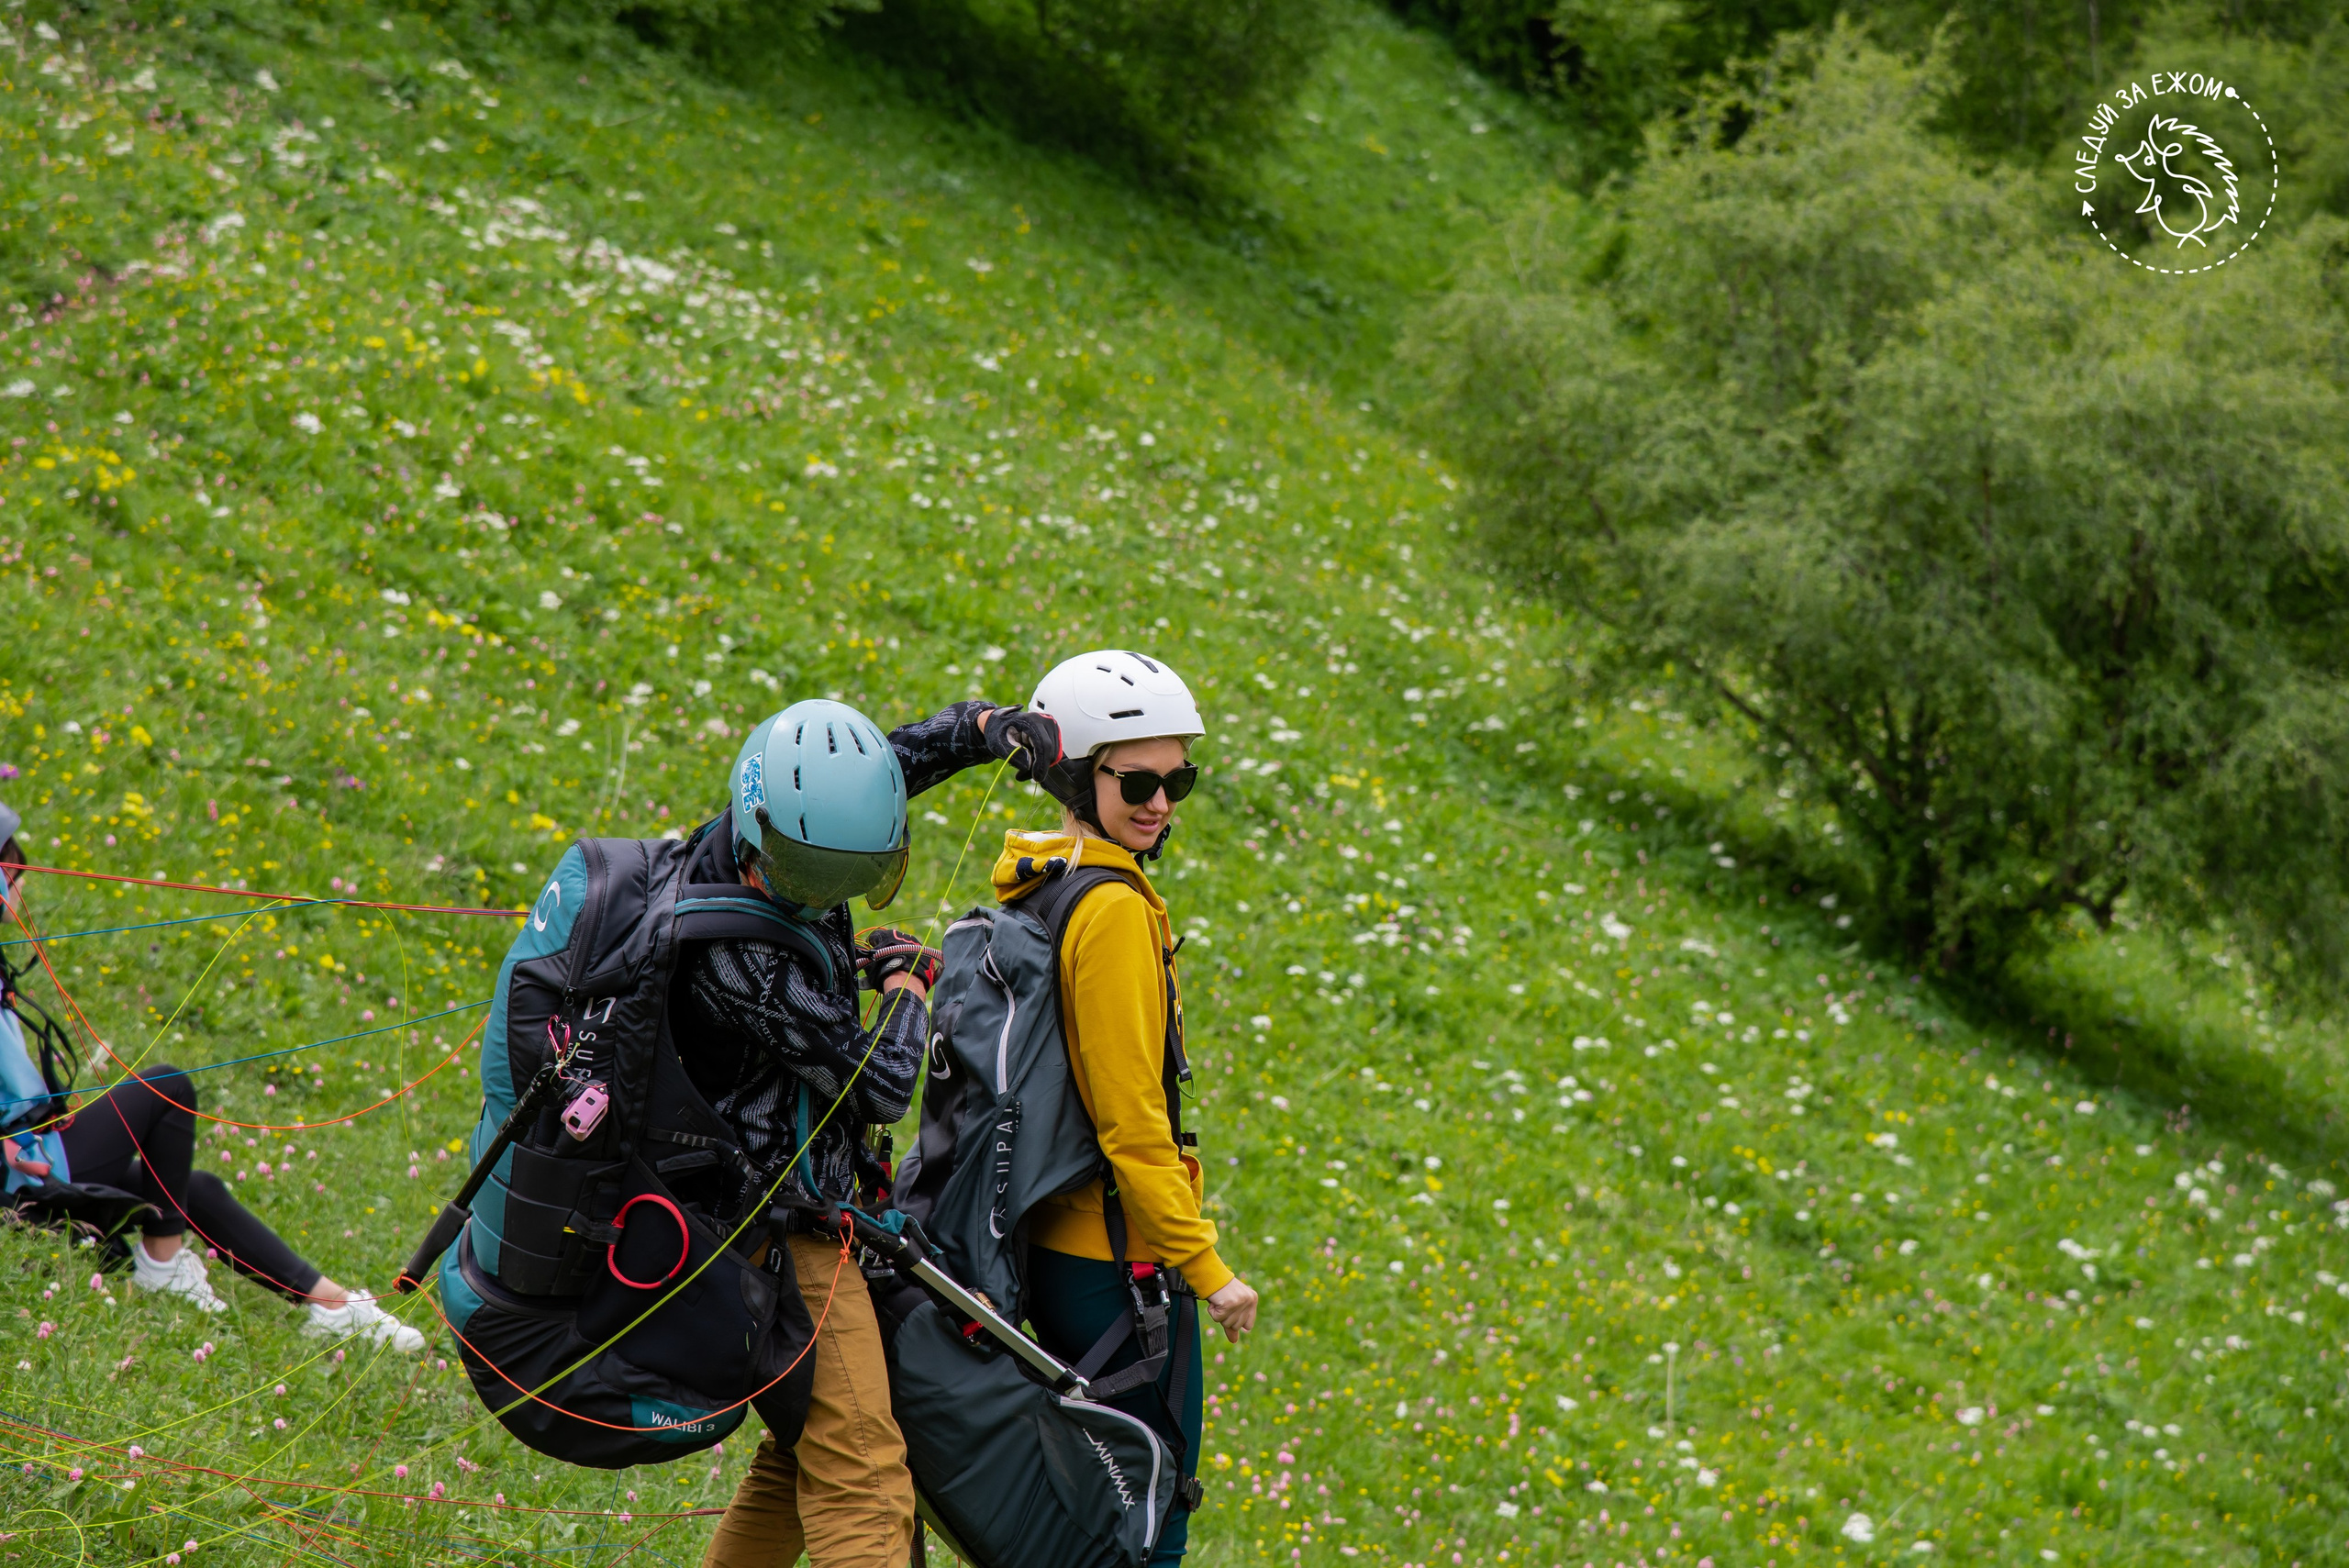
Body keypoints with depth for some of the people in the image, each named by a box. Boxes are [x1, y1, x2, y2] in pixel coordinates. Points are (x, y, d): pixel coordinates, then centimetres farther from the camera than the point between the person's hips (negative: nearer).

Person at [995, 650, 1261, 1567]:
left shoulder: (1035, 893, 12)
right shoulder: (1115, 909, -17)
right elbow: (1129, 1115, -20)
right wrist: (1204, 1266, -16)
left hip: (1047, 1246, 9)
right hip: (1117, 1257, -9)